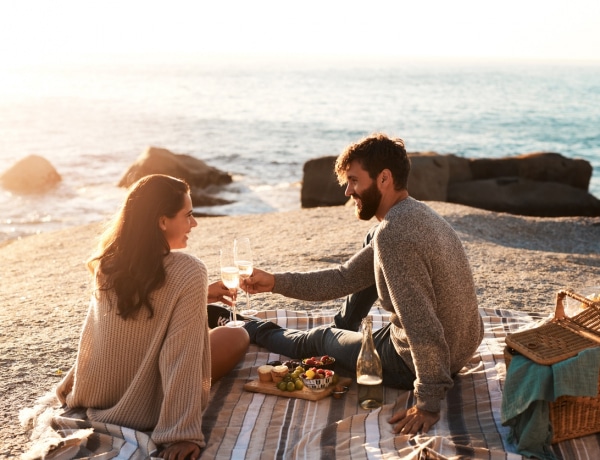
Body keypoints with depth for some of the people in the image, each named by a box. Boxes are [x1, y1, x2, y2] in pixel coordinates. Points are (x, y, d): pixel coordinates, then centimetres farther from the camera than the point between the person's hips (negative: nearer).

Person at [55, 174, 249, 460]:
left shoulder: (109, 264, -7)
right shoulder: (188, 271, -26)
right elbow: (180, 358, -29)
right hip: (145, 409, -7)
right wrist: (183, 433, -27)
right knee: (238, 335, 13)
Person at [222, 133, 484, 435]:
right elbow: (345, 278, 5)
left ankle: (257, 333, 48)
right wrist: (276, 282, -2)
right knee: (372, 246, 20)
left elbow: (423, 328, -33)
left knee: (320, 338, 18)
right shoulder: (414, 212, 3)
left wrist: (428, 403, -26)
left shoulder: (393, 233, -29)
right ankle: (343, 327, 39)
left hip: (421, 362, -8)